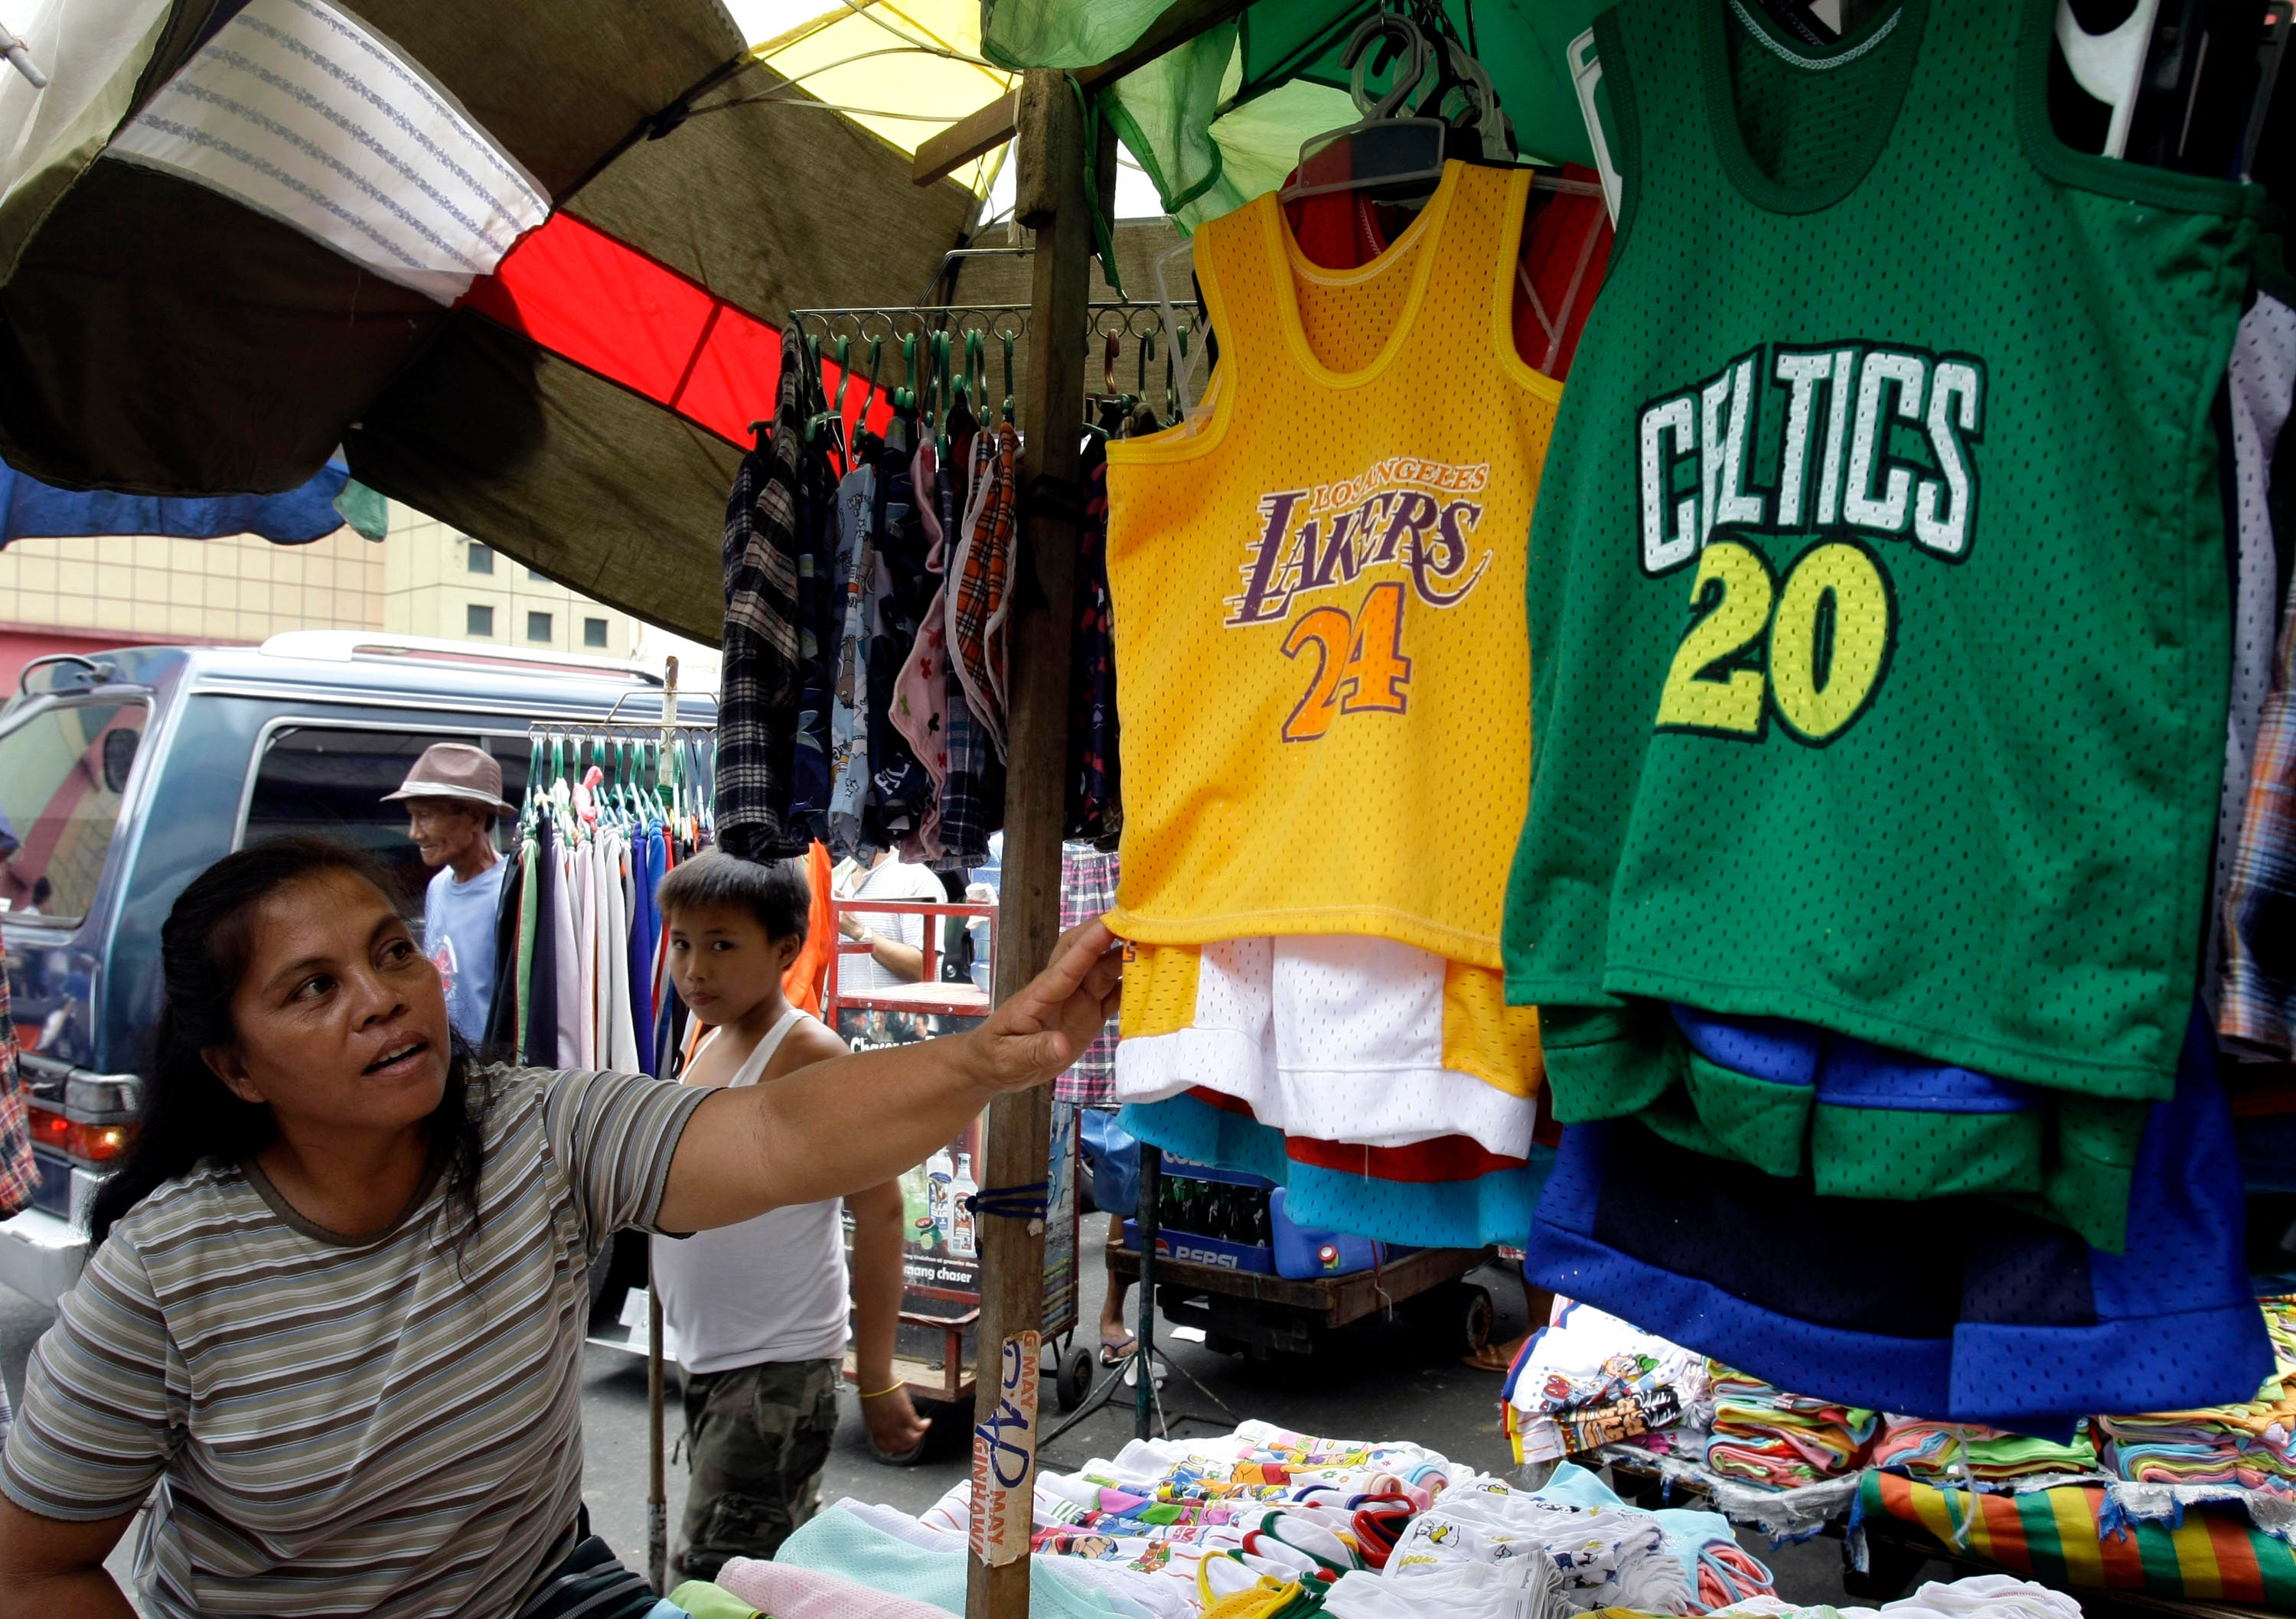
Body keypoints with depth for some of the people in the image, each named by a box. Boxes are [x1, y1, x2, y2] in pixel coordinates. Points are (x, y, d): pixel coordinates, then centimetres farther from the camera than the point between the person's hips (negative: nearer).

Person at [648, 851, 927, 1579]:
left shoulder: (808, 1055, -17)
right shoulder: (708, 1044, 8)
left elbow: (879, 1210, -18)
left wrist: (876, 1379, -18)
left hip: (779, 1368, -8)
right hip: (707, 1360, 8)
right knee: (770, 1565, 17)